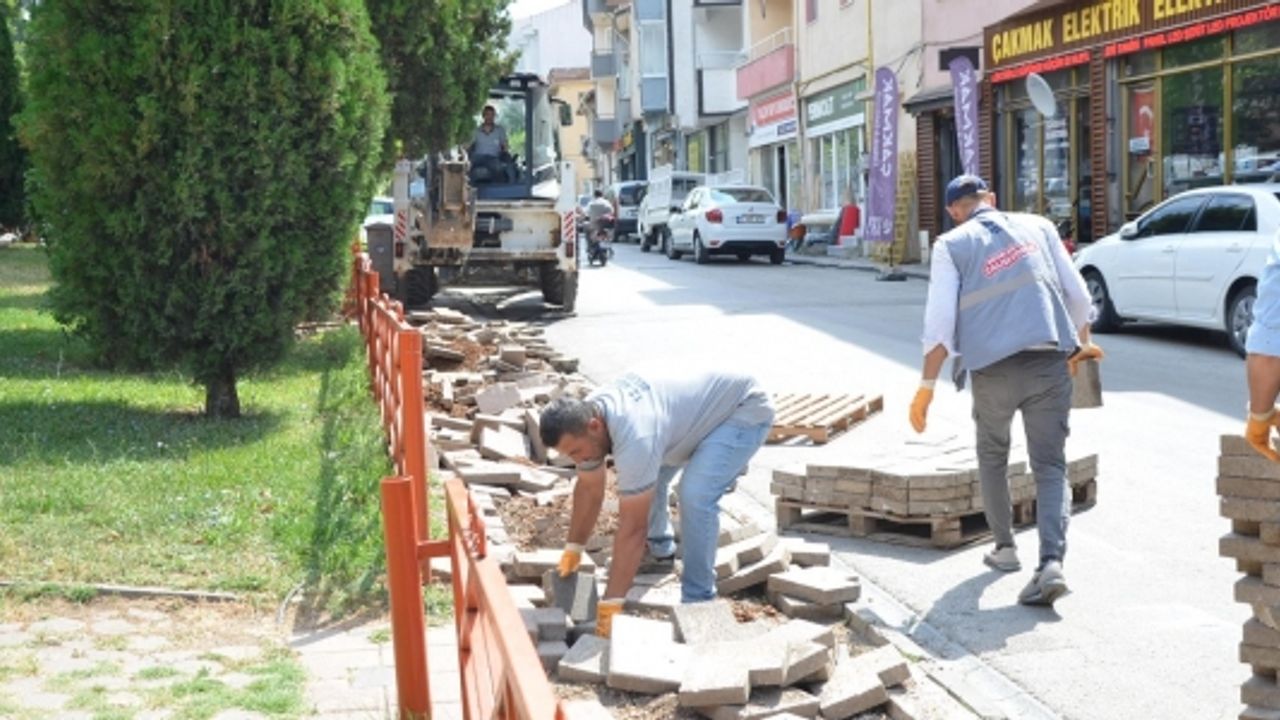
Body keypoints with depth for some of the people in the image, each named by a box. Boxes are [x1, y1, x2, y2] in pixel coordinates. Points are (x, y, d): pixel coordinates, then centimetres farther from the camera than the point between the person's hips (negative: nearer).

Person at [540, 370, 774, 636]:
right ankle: (660, 547, 39)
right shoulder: (585, 418, -12)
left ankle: (698, 601, -11)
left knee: (695, 494, -26)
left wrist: (610, 604, -32)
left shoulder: (634, 436, -39)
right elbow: (589, 489, 4)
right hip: (701, 403, 9)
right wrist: (573, 550, 7)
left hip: (744, 408, -9)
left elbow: (633, 527, -36)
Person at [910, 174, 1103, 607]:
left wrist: (927, 385, 0)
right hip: (1049, 363, 2)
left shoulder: (952, 245, 5)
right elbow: (1076, 292, 14)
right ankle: (1051, 562, -14)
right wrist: (1083, 343, 30)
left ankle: (1005, 548, 31)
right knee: (1051, 466, 2)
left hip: (993, 367, -1)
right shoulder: (1037, 226, 14)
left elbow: (940, 320, -3)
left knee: (992, 459, 22)